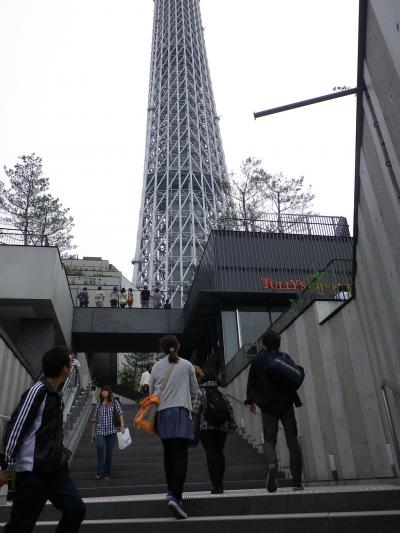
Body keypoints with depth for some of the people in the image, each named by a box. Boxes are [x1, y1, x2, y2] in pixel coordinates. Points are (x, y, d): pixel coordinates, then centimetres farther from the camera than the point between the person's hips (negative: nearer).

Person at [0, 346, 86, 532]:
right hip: (33, 471, -8)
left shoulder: (54, 394, 11)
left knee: (76, 509, 3)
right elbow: (15, 428, -15)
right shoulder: (37, 391, -15)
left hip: (55, 469, 8)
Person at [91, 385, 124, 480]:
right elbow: (94, 419, 14)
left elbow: (120, 413, -8)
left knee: (109, 452, 3)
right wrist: (93, 433, 12)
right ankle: (99, 472, -15)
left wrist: (122, 425, -22)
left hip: (111, 431, 0)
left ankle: (107, 474, 18)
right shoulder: (98, 405, 10)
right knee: (100, 446, -25)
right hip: (100, 431, 1)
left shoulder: (114, 403, 4)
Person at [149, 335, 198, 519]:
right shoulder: (186, 365, 3)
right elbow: (194, 390, 11)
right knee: (180, 454, -6)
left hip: (162, 412, 3)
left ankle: (171, 489, 28)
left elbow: (151, 391, 12)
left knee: (168, 452, 18)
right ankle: (176, 497, -19)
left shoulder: (157, 366, 6)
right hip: (181, 411, -3)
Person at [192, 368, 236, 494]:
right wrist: (232, 423, 10)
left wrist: (195, 431, -3)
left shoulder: (200, 392, -3)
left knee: (211, 454, -3)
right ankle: (220, 483, 17)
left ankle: (216, 485, -7)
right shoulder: (221, 391, 5)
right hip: (222, 427, 3)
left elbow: (196, 412, -6)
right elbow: (229, 407, 3)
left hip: (206, 428, -3)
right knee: (220, 453, 14)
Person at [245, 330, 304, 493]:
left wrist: (251, 401, 14)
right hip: (286, 405, 0)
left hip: (268, 406, 0)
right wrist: (295, 400, 6)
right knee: (292, 440, 7)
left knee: (269, 440, 6)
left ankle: (271, 464, -25)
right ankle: (297, 481, 7)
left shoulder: (257, 360, 3)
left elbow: (251, 382, 5)